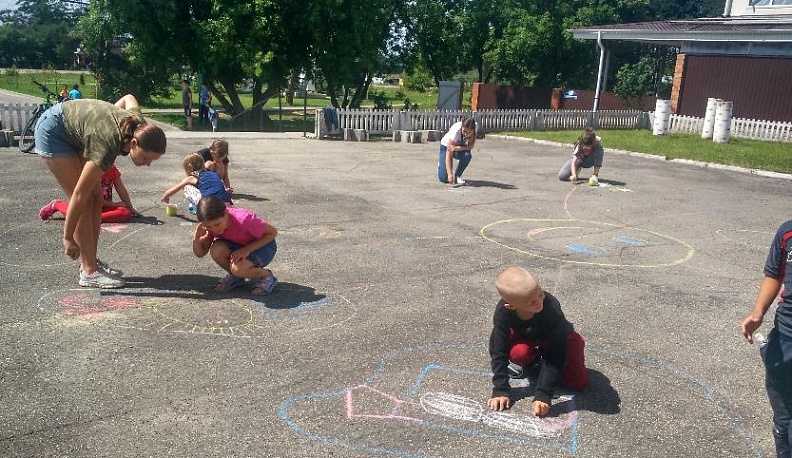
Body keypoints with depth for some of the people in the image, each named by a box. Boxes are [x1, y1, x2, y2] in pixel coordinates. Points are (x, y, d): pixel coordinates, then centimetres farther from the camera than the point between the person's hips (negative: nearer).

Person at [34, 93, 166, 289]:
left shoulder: (139, 126, -20)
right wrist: (68, 237, -26)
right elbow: (79, 195, -33)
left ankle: (90, 262, 11)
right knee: (86, 200, -13)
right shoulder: (108, 146, -39)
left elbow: (129, 98, 4)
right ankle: (89, 272, -8)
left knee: (95, 199, 3)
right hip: (52, 131, -8)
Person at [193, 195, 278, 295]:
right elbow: (200, 253, -7)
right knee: (216, 250, -26)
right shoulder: (211, 224, -17)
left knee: (238, 268, -33)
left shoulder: (243, 219, -35)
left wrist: (247, 249, -30)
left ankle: (267, 276, -2)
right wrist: (196, 239, -30)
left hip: (263, 245, -5)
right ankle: (235, 276, 3)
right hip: (238, 246, 6)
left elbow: (273, 232, -24)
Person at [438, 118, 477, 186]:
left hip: (461, 147, 3)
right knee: (443, 178, -14)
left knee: (467, 155, -35)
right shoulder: (456, 131, -37)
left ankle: (457, 176, -11)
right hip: (446, 146, -3)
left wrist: (458, 148, -39)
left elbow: (470, 146, -19)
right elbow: (449, 154, -37)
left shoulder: (474, 128, -26)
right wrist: (450, 174, -45)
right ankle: (440, 161, 19)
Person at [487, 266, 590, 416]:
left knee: (579, 383, -11)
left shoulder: (551, 308, -40)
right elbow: (498, 351, -25)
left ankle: (543, 357, 14)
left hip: (557, 338, 0)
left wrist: (543, 395, -37)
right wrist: (501, 390, -27)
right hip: (525, 336, 0)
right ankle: (531, 360, 3)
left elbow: (556, 354, -35)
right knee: (517, 353, -35)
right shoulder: (503, 312, -34)